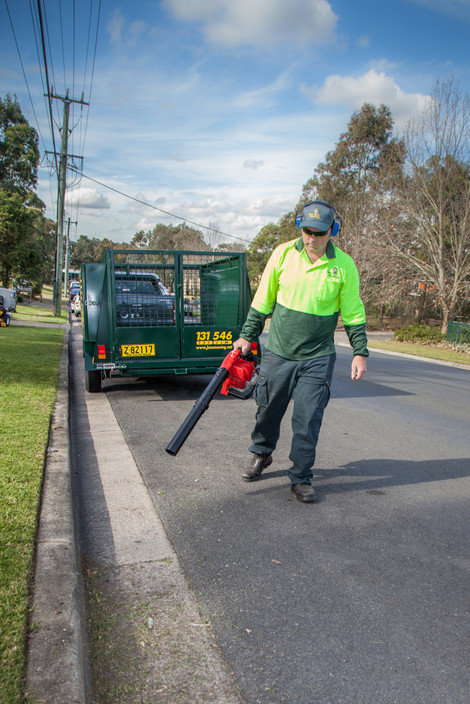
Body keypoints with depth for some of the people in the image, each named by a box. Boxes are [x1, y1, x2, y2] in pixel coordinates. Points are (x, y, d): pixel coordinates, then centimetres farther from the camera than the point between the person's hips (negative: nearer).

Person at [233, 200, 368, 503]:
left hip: (317, 359, -1)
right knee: (268, 409, 15)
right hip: (277, 353, 2)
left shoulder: (344, 266, -6)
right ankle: (262, 454, 41)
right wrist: (247, 336, 7)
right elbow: (263, 300, 6)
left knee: (308, 420, -2)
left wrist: (360, 352, 1)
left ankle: (301, 478, 16)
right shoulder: (283, 253, -4)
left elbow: (354, 313, 3)